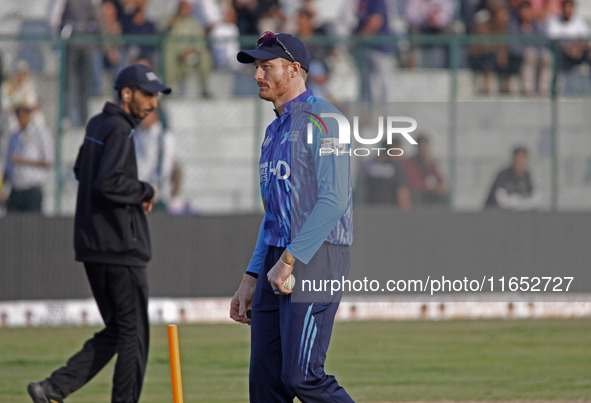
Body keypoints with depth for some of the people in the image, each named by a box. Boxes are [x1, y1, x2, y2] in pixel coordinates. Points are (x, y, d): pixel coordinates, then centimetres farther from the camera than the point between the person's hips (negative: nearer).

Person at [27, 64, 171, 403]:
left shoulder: (97, 125, 16)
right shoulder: (119, 130, -14)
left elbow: (82, 170, 30)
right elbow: (106, 182, -27)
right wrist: (145, 191, -11)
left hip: (92, 246, 10)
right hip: (120, 247, -10)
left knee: (116, 331, 14)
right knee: (134, 332, -2)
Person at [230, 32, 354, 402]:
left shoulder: (321, 119, -10)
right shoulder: (276, 130, 20)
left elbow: (334, 200, -19)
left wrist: (289, 260, -22)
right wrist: (251, 279, 19)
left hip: (316, 259, -9)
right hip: (276, 265, 9)